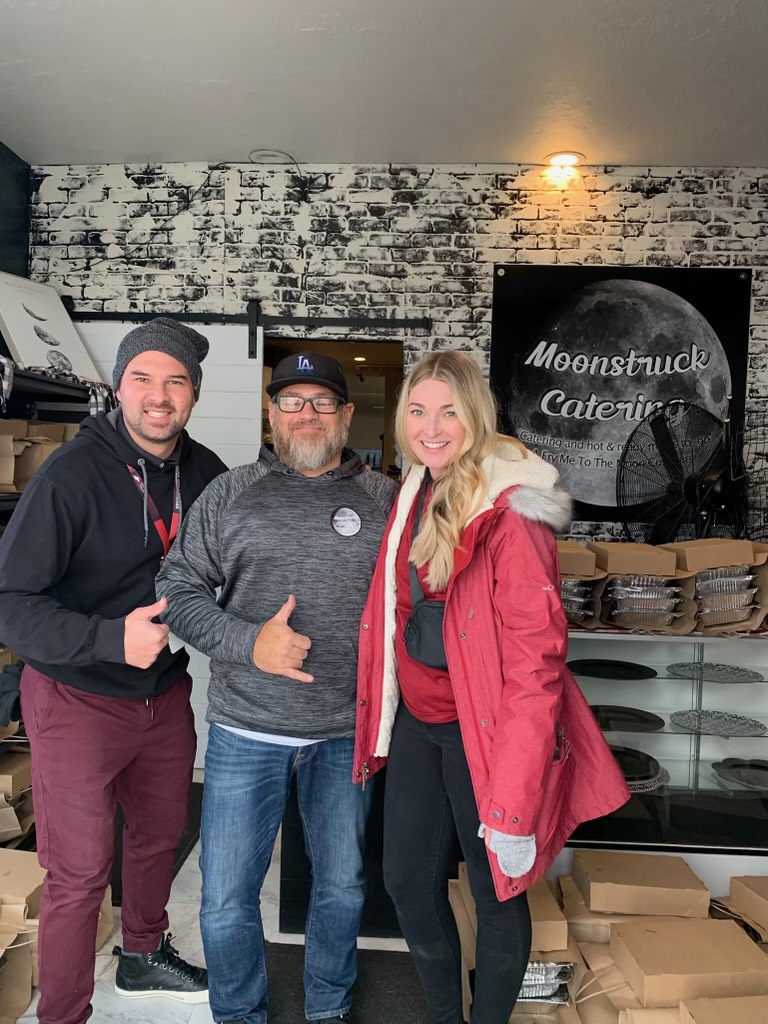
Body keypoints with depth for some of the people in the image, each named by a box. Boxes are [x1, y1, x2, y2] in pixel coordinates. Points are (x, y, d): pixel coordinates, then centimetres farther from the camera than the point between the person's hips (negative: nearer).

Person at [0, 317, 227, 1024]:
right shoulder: (72, 474, -20)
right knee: (81, 871, 5)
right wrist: (111, 639, -32)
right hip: (78, 700, -6)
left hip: (166, 692, 6)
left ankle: (144, 955, 51)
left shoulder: (206, 473, -4)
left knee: (162, 834, 24)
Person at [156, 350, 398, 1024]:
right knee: (226, 899, 9)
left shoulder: (385, 501, 2)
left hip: (346, 733, 1)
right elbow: (179, 590, -1)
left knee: (342, 888, 18)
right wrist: (249, 642, -15)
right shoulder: (230, 495, 1)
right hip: (246, 731, 0)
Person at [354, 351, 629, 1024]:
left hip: (483, 731, -6)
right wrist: (379, 720, 9)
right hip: (416, 720, 7)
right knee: (408, 881, 16)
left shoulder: (510, 510, -19)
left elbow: (535, 660, -22)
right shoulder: (415, 498, 4)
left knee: (497, 890, 12)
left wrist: (514, 802, -22)